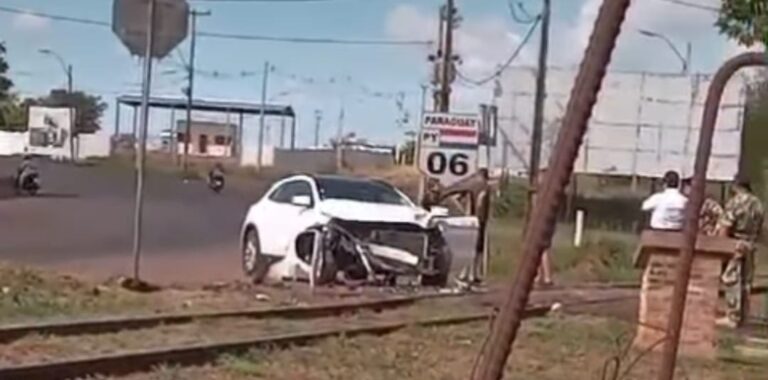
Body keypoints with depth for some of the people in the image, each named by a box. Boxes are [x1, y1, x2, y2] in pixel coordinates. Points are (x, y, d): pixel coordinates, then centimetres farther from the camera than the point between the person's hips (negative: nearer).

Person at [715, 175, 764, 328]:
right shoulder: (759, 204, 8)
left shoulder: (735, 202, -15)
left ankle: (732, 317, -1)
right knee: (745, 282, 13)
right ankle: (741, 316, 19)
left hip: (734, 246, -7)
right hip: (749, 247, 7)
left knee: (732, 281, -3)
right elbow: (759, 230, 11)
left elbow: (725, 228, -17)